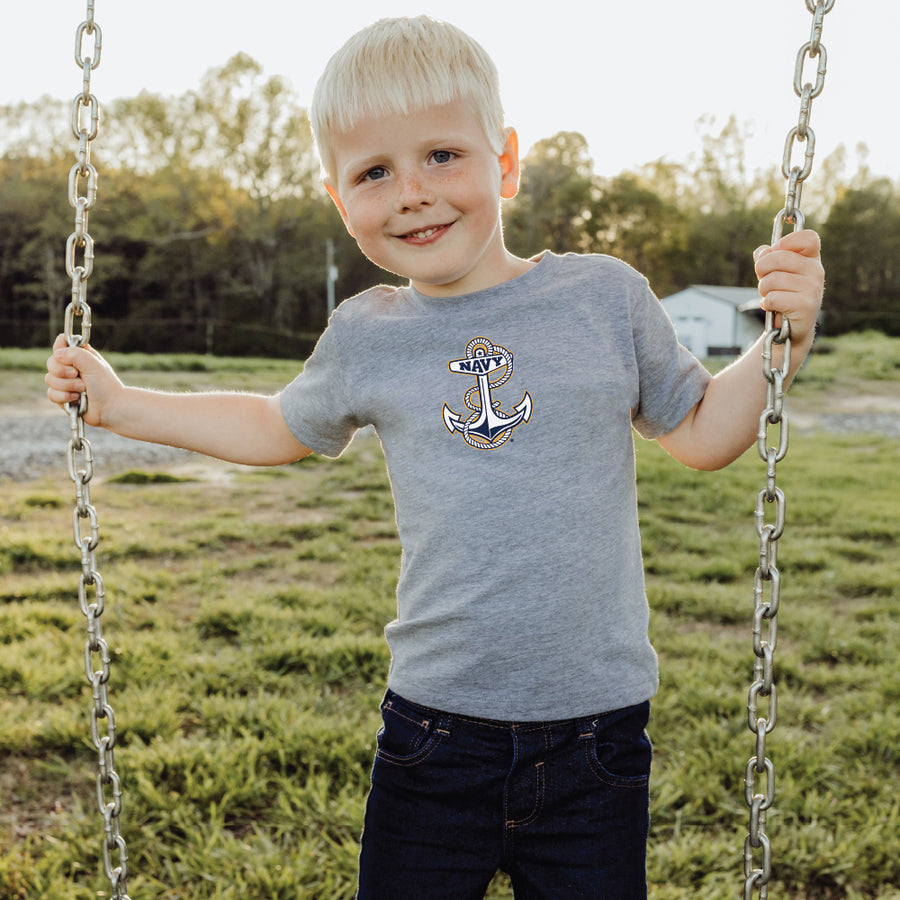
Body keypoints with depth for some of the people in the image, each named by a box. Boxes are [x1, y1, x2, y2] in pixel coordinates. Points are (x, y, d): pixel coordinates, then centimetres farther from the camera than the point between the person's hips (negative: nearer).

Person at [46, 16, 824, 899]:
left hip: (595, 730, 0)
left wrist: (781, 344, -7)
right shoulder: (365, 338, 1)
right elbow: (278, 429, 20)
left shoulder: (603, 296, -4)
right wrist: (116, 402, 17)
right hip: (434, 726, 1)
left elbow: (700, 434, 9)